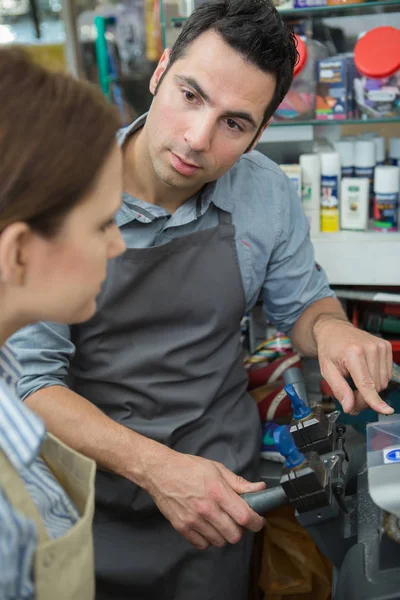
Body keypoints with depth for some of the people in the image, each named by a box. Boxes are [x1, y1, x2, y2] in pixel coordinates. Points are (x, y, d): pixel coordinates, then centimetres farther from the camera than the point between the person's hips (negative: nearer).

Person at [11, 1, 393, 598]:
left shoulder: (268, 193, -10)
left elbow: (299, 303, 6)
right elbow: (31, 376, -19)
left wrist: (328, 325, -18)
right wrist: (154, 467, -30)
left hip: (222, 481, 2)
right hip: (94, 488, -2)